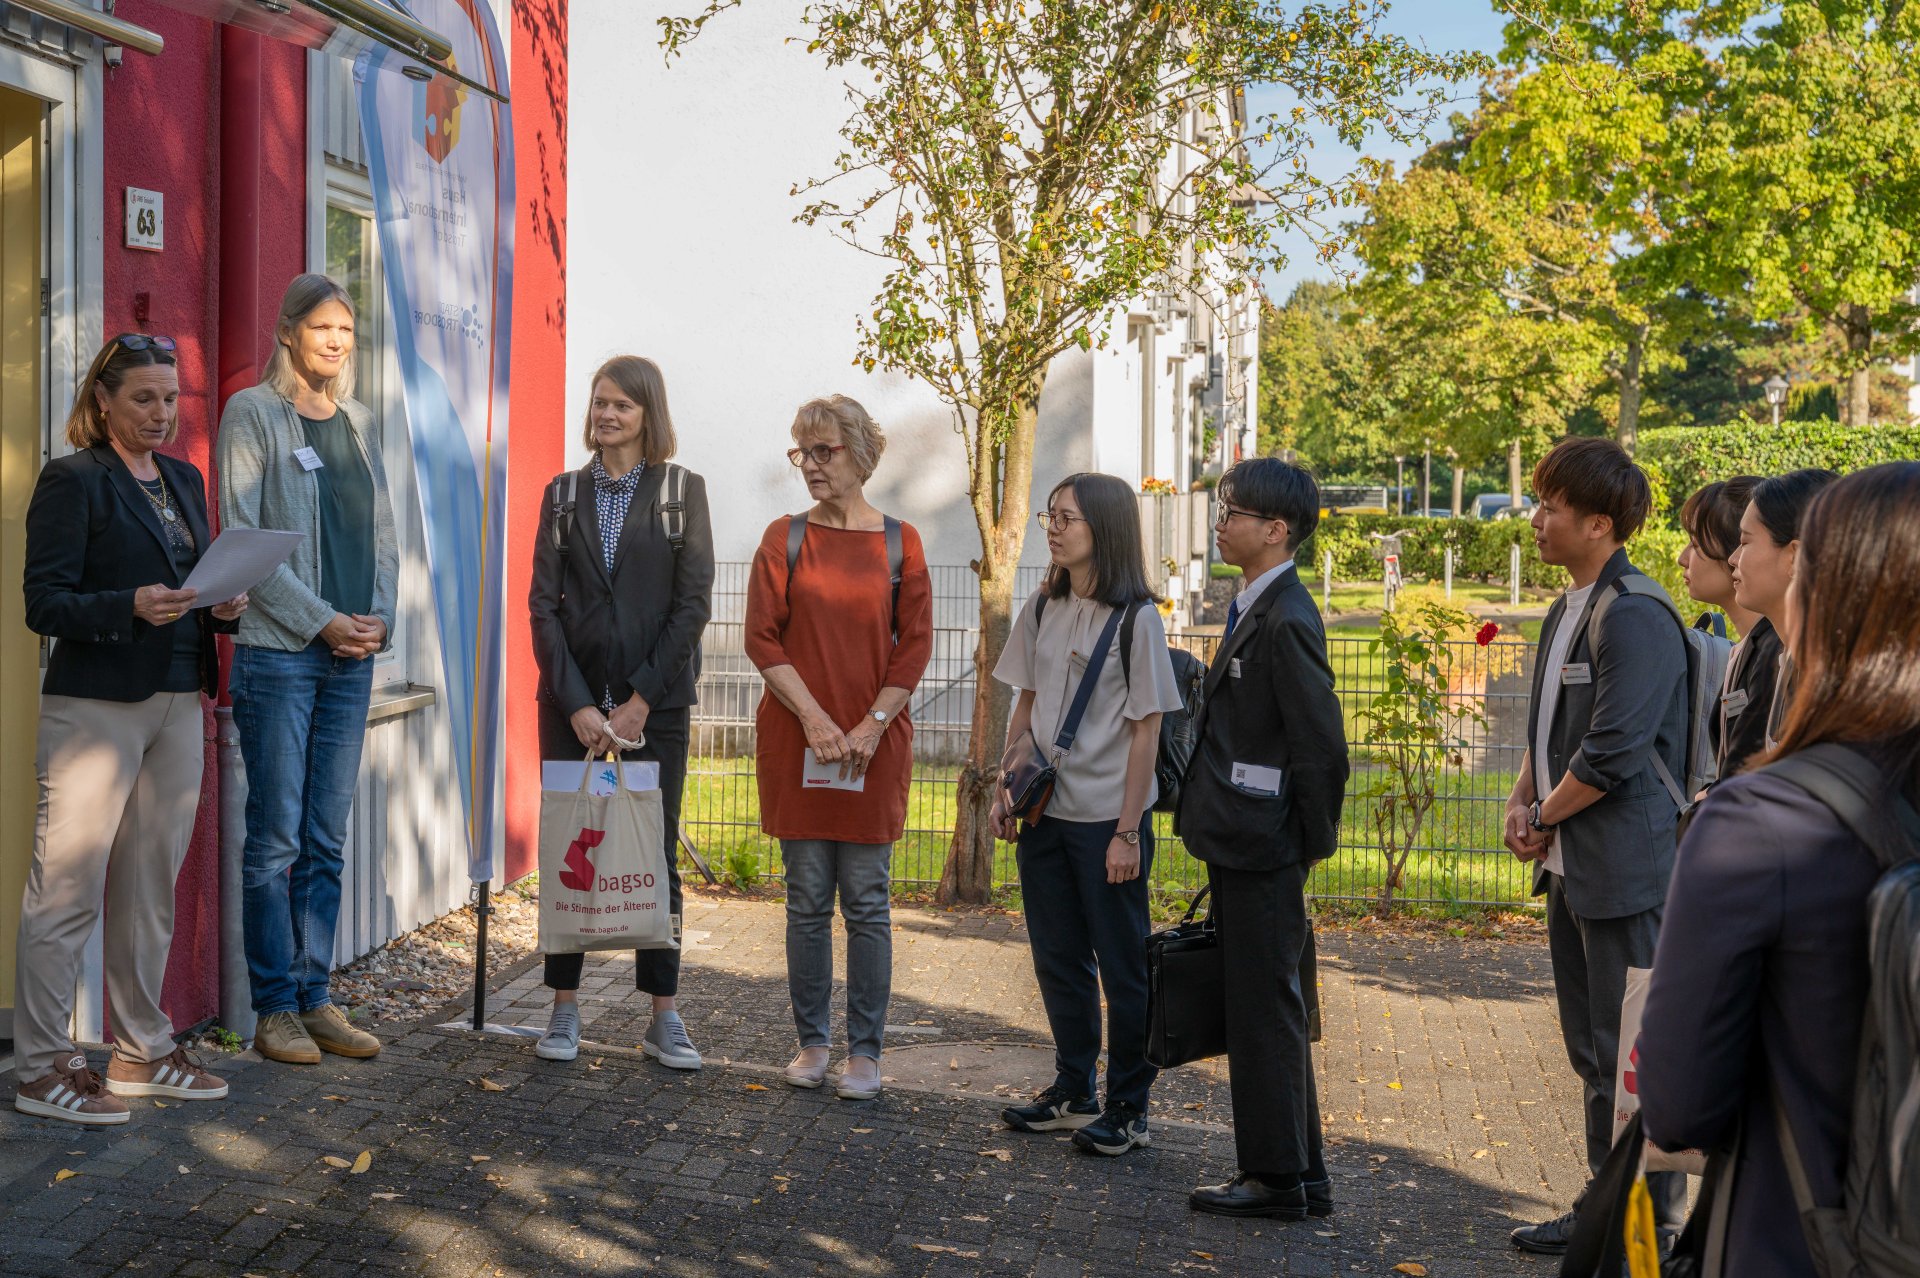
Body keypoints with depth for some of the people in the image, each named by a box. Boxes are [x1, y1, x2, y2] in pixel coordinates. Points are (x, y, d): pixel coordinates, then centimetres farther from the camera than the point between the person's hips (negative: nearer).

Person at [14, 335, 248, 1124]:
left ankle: (141, 1050, 20)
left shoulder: (184, 481, 17)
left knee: (152, 886, 10)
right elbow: (45, 604, -10)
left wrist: (223, 608, 0)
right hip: (95, 706, -7)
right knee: (67, 888, -5)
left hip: (178, 704, 7)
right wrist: (132, 606, -24)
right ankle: (41, 1065, 3)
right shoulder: (73, 482, -4)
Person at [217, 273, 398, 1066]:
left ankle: (316, 999, 14)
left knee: (327, 839, 8)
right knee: (276, 837, -3)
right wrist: (320, 621, -12)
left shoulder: (357, 422, 15)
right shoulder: (252, 414, -2)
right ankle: (275, 1008, 5)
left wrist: (379, 616, 0)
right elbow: (243, 539, -8)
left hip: (353, 654, 5)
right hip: (278, 651, -5)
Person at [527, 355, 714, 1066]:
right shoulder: (564, 493, 8)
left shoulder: (682, 490, 3)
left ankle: (663, 1019, 8)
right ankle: (565, 1010, 10)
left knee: (656, 852, 2)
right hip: (572, 699, 2)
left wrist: (640, 701, -9)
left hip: (656, 700, -1)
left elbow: (693, 603, -3)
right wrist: (578, 705, -8)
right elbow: (544, 603, 2)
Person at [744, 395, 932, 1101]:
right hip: (795, 739, 1)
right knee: (807, 898, 6)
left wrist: (872, 725, -9)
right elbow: (762, 637, -1)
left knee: (867, 902, 2)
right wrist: (813, 717, -11)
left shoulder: (899, 541, 4)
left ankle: (865, 1051, 11)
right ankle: (812, 1042, 17)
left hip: (874, 744, -1)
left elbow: (915, 645, 1)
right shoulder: (786, 537, 4)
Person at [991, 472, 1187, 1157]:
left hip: (1108, 816, -6)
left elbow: (1146, 729, -11)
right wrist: (1005, 789, 6)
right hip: (1045, 810, 6)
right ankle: (1074, 1092, 28)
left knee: (1121, 965, 4)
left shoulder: (1136, 618, -11)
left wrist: (1127, 831, -13)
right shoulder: (1042, 609, 7)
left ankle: (1128, 1107, 15)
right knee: (1058, 959, 14)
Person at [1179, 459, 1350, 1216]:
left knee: (1265, 1008, -1)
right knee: (1261, 1009, 16)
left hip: (1262, 849, -10)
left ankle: (1278, 1178, 11)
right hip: (1240, 846, 10)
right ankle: (1298, 1179, 26)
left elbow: (1322, 745, -19)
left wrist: (1312, 842, -10)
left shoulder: (1287, 620, -18)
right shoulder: (1251, 608, 13)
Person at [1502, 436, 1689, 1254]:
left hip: (1626, 872, -10)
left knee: (1632, 1056, -1)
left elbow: (1612, 753, -22)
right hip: (1572, 870, 10)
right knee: (1592, 1054, 17)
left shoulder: (1636, 617, -18)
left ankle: (1653, 1222, 10)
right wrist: (1522, 801, 6)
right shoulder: (1567, 611, 13)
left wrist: (1546, 818, -9)